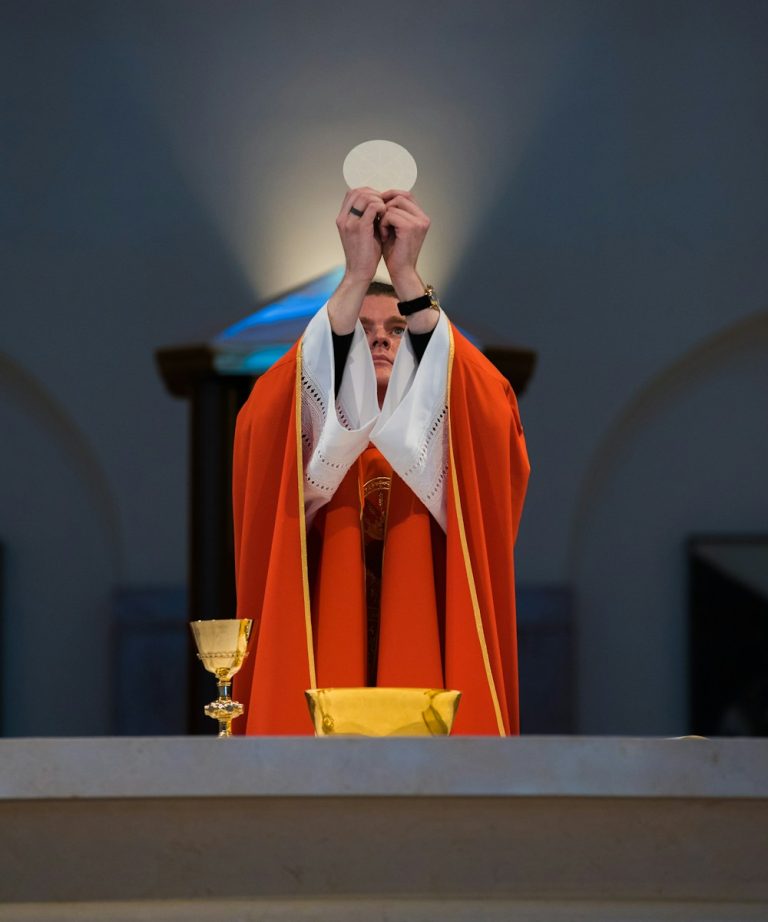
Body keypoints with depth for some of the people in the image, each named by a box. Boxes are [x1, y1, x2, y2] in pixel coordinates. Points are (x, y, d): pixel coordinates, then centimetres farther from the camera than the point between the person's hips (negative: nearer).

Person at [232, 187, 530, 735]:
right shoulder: (295, 439, 16)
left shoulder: (455, 441, 17)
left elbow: (484, 409, -7)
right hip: (318, 679, 0)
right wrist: (358, 273, -18)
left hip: (430, 680, 0)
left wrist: (406, 274, -15)